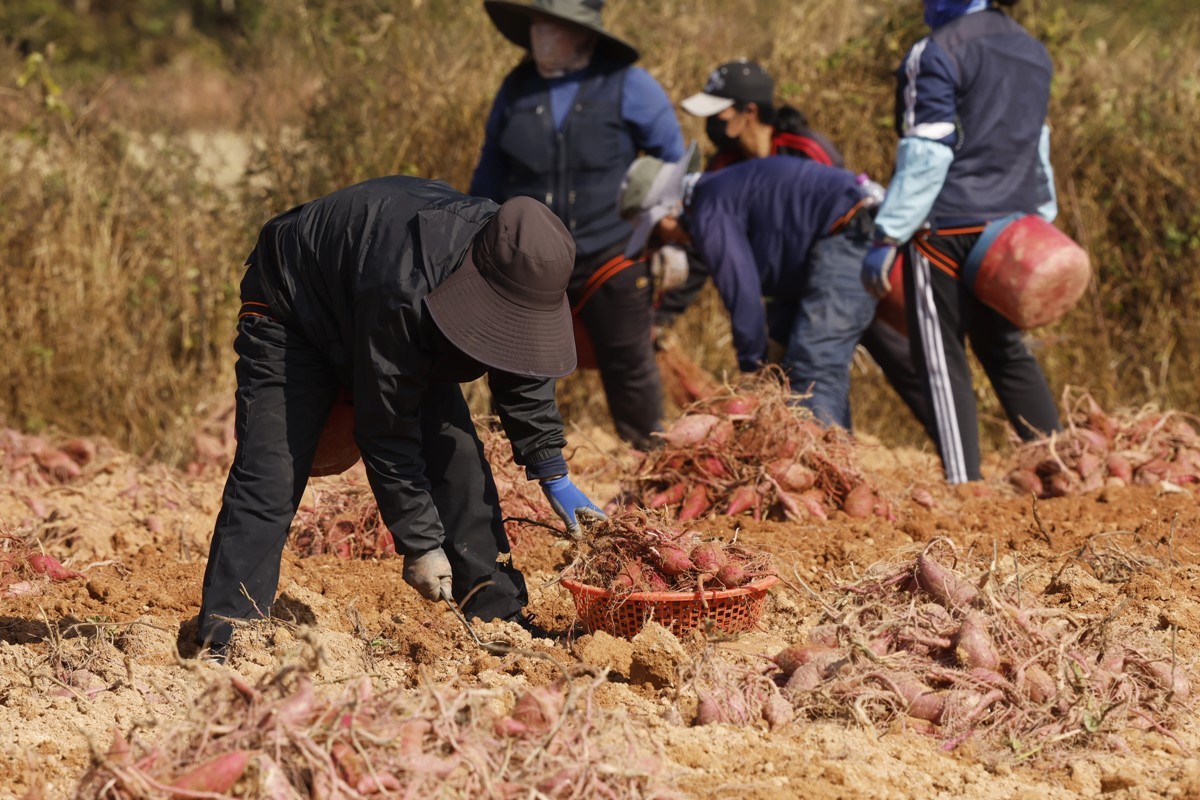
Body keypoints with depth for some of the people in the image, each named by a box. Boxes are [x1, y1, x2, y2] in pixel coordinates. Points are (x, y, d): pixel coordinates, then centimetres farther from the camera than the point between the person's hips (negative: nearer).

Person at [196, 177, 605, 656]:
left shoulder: (515, 266, -23)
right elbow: (385, 431, -33)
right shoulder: (403, 292, -44)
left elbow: (521, 368, -1)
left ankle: (499, 619, 4)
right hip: (292, 311, -7)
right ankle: (224, 642, -21)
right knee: (270, 476, -20)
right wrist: (420, 544, -27)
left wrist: (553, 475, -1)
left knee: (458, 456, -4)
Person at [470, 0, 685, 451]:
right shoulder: (517, 89, 4)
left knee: (630, 371, 5)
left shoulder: (628, 88, -6)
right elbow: (490, 174, 16)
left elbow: (674, 164, 4)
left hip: (610, 260, -2)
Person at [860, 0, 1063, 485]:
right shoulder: (1031, 50, 12)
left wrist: (888, 237, -13)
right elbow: (1037, 147, 19)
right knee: (1004, 348, 19)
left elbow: (924, 155, -16)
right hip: (1010, 228, 8)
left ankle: (964, 484, -4)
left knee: (941, 360, -1)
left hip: (947, 226, -8)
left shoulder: (937, 53, -12)